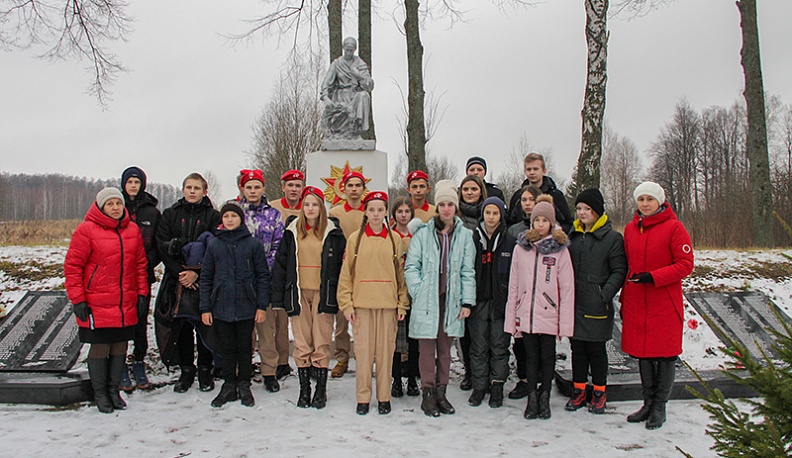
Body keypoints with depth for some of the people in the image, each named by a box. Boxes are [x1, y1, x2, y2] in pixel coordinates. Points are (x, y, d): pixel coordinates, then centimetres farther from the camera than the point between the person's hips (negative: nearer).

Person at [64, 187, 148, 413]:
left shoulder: (133, 230, 9)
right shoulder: (86, 230, -6)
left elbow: (140, 264, 15)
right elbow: (72, 266, -6)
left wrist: (142, 292, 9)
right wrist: (77, 299, -9)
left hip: (127, 305, 5)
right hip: (97, 306, -4)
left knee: (120, 348, 11)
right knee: (100, 349, 4)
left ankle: (113, 389, 26)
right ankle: (100, 393, 20)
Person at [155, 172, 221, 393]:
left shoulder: (213, 217, 4)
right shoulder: (169, 215, 10)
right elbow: (162, 247, 1)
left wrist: (196, 272, -14)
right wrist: (180, 272, -10)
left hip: (204, 281, -2)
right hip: (177, 280, 2)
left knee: (205, 325, 2)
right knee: (180, 325, 5)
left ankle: (205, 370, 15)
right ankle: (186, 371, 17)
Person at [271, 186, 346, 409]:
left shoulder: (333, 233, 4)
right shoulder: (292, 232, 9)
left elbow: (341, 265, 4)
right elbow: (280, 264, 10)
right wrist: (277, 298, 4)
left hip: (323, 294, -2)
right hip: (298, 293, 2)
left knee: (322, 344, -1)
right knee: (301, 344, 4)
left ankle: (321, 390, 11)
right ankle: (304, 389, 16)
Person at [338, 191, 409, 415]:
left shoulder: (395, 239, 5)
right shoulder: (356, 238, 4)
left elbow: (401, 272, 6)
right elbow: (346, 273, 3)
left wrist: (402, 303, 0)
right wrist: (346, 303, -3)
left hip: (388, 303, 1)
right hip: (362, 302, 0)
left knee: (386, 349, 4)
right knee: (363, 349, 2)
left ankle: (384, 397, 17)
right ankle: (363, 397, 14)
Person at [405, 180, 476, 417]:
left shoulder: (464, 235, 5)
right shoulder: (423, 233, 0)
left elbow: (468, 271, 6)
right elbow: (411, 267, 0)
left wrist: (467, 302, 0)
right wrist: (419, 293, -8)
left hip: (451, 301, 2)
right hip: (426, 300, -2)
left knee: (445, 349, 10)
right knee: (427, 348, 1)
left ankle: (441, 393, 21)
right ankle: (428, 394, 12)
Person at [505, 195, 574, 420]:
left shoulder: (560, 250, -3)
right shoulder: (521, 248, 4)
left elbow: (567, 289, -4)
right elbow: (513, 286, 6)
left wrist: (565, 323, -7)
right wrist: (512, 318, 4)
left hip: (549, 315, -2)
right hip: (526, 315, 2)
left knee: (547, 357, 9)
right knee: (531, 357, 10)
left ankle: (544, 398, 24)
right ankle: (532, 397, 21)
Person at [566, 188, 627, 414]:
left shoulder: (613, 238, -4)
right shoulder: (572, 236, 11)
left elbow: (619, 271, -6)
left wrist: (605, 294, -17)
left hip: (596, 307, -4)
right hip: (573, 303, 4)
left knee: (596, 349, 6)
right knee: (577, 348, 12)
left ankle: (599, 393, 21)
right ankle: (578, 391, 24)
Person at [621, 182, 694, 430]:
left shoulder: (674, 227, -7)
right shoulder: (630, 229, 9)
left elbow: (686, 264, -10)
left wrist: (653, 277, -19)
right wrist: (624, 300, 13)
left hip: (664, 303, -5)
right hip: (636, 303, 5)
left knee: (665, 354, 3)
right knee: (642, 353, 11)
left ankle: (659, 407, 15)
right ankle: (648, 402, 24)